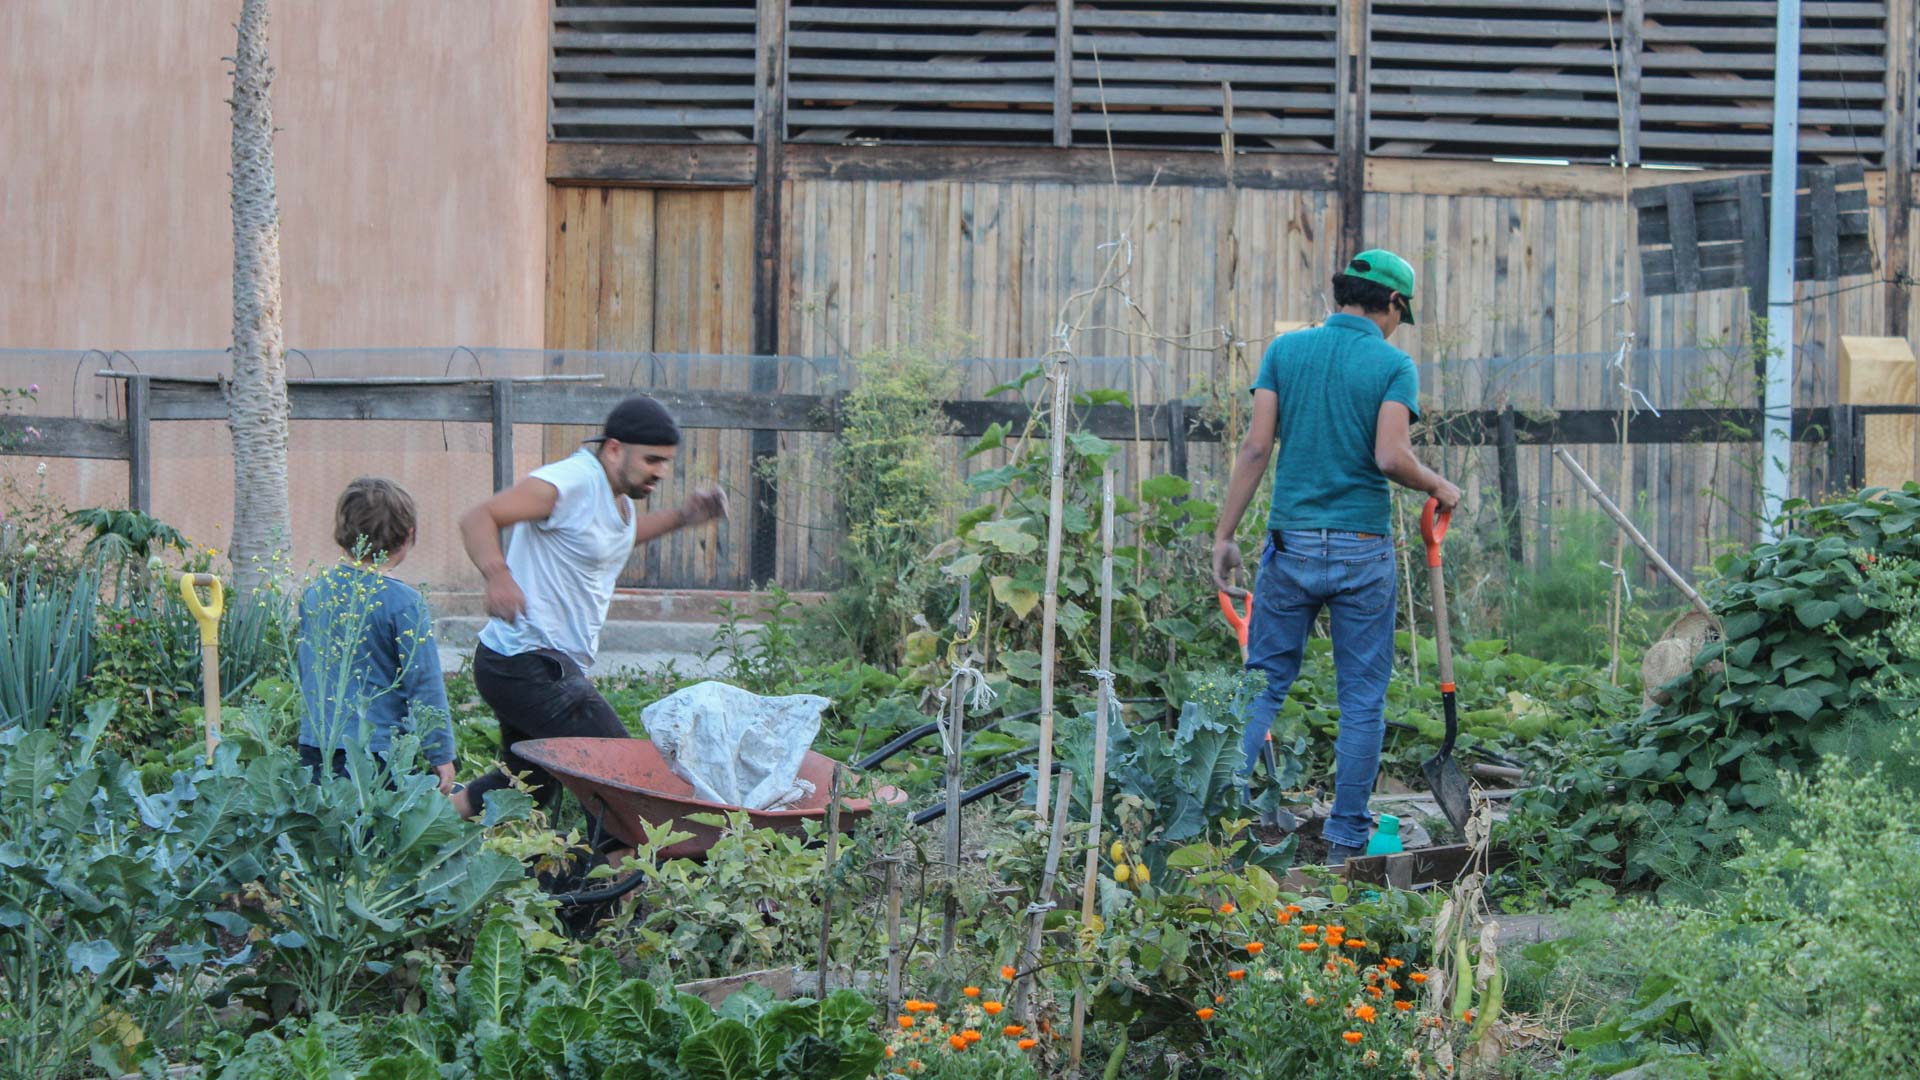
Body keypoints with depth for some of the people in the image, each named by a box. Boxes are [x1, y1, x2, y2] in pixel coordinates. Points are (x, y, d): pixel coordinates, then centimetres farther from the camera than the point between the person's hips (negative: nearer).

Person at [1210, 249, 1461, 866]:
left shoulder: (1286, 351, 4)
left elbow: (1256, 448, -2)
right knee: (1362, 698, 7)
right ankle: (1346, 838, 7)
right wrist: (1438, 488, 3)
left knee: (1265, 682, 9)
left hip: (1292, 543, 2)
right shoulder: (1392, 364, -4)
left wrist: (1224, 536, 1)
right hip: (1362, 549, -2)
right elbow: (1391, 457, -16)